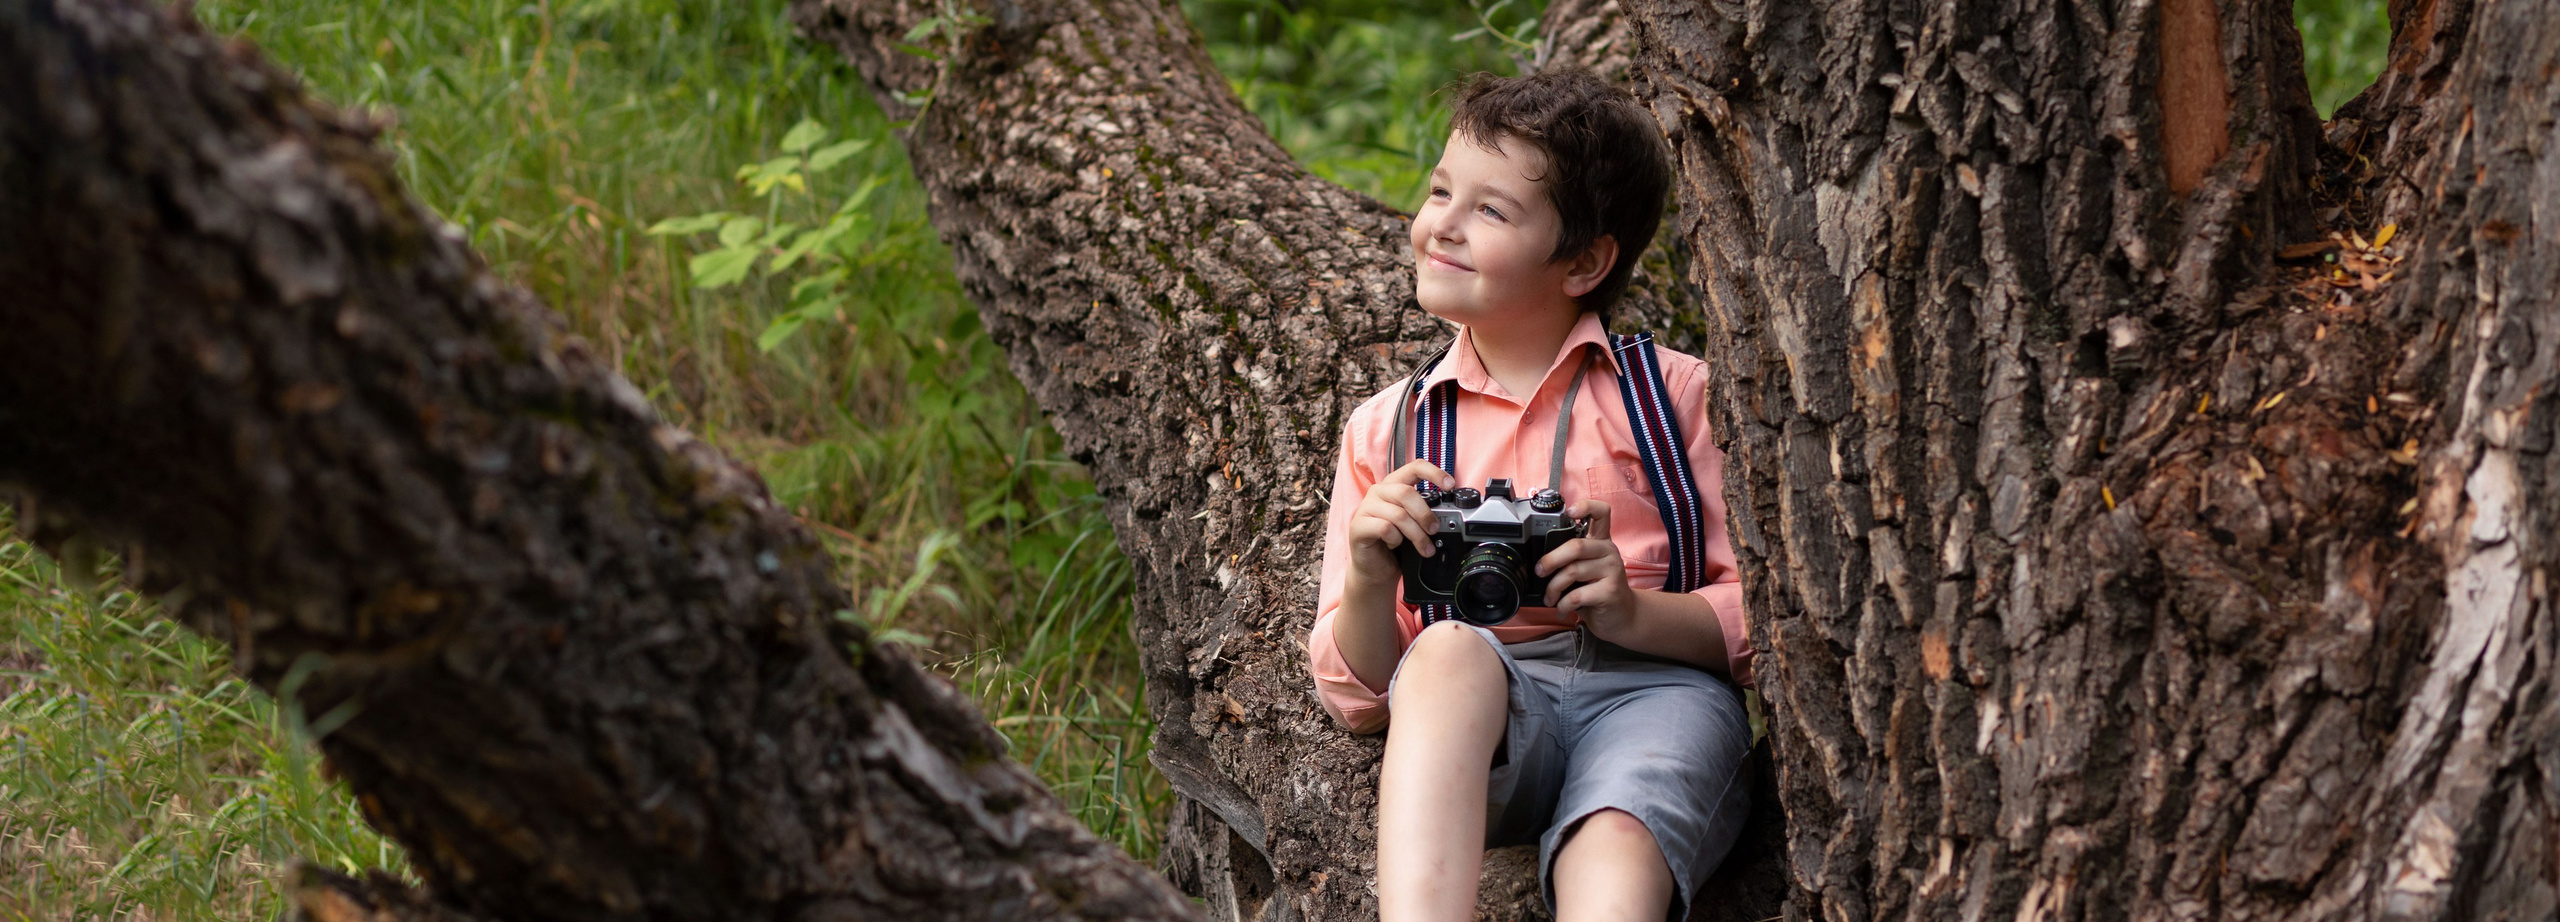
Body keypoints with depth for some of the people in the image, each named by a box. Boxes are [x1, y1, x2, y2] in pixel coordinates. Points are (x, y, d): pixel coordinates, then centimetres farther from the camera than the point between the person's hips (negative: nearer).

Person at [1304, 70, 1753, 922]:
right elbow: (1358, 698, 17)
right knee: (1450, 647, -35)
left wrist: (1634, 611, -11)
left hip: (1659, 687, -1)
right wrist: (1368, 582, -4)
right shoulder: (1385, 428, 21)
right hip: (1474, 700, 1)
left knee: (1614, 849, -36)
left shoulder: (1673, 393, 16)